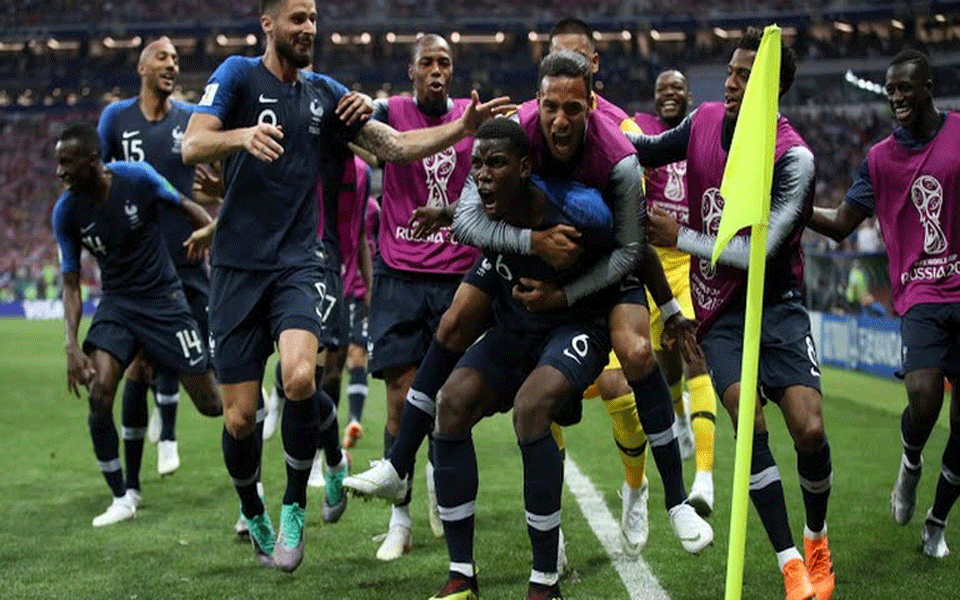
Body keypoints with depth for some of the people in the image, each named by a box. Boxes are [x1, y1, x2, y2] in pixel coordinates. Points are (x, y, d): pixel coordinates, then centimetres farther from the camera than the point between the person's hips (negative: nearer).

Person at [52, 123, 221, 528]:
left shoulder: (138, 178, -16)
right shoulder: (66, 212, -8)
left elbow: (186, 207, 2)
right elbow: (71, 283, -3)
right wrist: (73, 346, -12)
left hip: (162, 298, -2)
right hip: (116, 303, 2)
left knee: (210, 403, -2)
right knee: (99, 393, -20)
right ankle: (123, 497, -4)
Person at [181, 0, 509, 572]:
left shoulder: (327, 93, 11)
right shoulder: (238, 74, -1)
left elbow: (397, 145, 11)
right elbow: (192, 145, -14)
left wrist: (464, 127, -4)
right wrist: (245, 135, -35)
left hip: (298, 264, 2)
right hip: (238, 266, -2)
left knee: (299, 378, -26)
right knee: (239, 417, -1)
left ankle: (294, 507, -4)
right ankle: (253, 515, 29)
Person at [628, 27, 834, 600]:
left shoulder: (795, 158, -16)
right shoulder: (705, 120, 0)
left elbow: (758, 251, -20)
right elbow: (648, 148, 22)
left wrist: (679, 237, -17)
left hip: (776, 304, -3)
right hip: (719, 309, 3)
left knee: (809, 427, -16)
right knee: (745, 410, -21)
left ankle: (817, 539, 17)